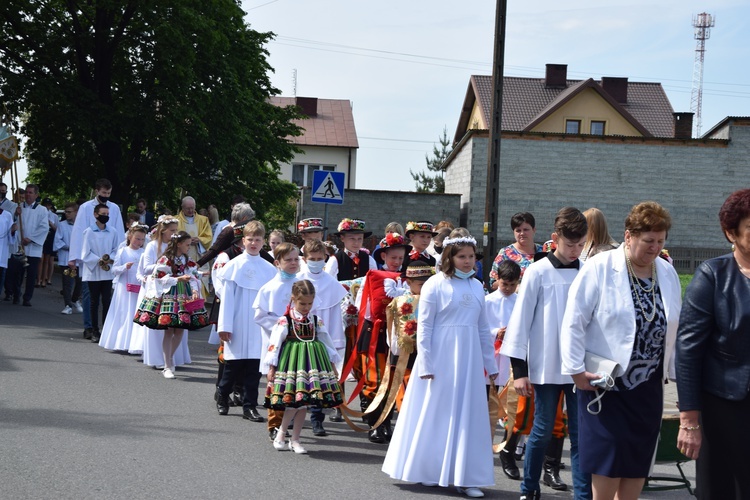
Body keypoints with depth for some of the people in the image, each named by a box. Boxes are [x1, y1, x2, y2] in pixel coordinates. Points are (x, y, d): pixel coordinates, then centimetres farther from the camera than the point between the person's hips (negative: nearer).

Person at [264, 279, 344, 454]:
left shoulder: (316, 321, 9)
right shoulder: (285, 321, -5)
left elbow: (327, 342, 15)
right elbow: (275, 343, -6)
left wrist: (332, 365, 16)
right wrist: (271, 367, -8)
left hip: (311, 362, 4)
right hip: (291, 362, -4)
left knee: (302, 402, 4)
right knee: (294, 401, -12)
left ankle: (295, 440, 11)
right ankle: (280, 435, 5)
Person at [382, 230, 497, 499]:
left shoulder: (476, 286, 10)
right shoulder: (435, 284, -6)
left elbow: (483, 328, 15)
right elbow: (424, 327, -7)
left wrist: (490, 363, 14)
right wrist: (425, 365, -12)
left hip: (469, 358, 5)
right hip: (441, 356, -5)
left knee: (468, 415, 5)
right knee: (435, 413, 3)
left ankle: (465, 477, 10)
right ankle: (429, 471, 14)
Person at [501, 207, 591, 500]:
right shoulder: (538, 272, -4)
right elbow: (520, 321, -3)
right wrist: (519, 369, -6)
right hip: (546, 368, -2)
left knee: (581, 433, 1)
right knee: (543, 431, 5)